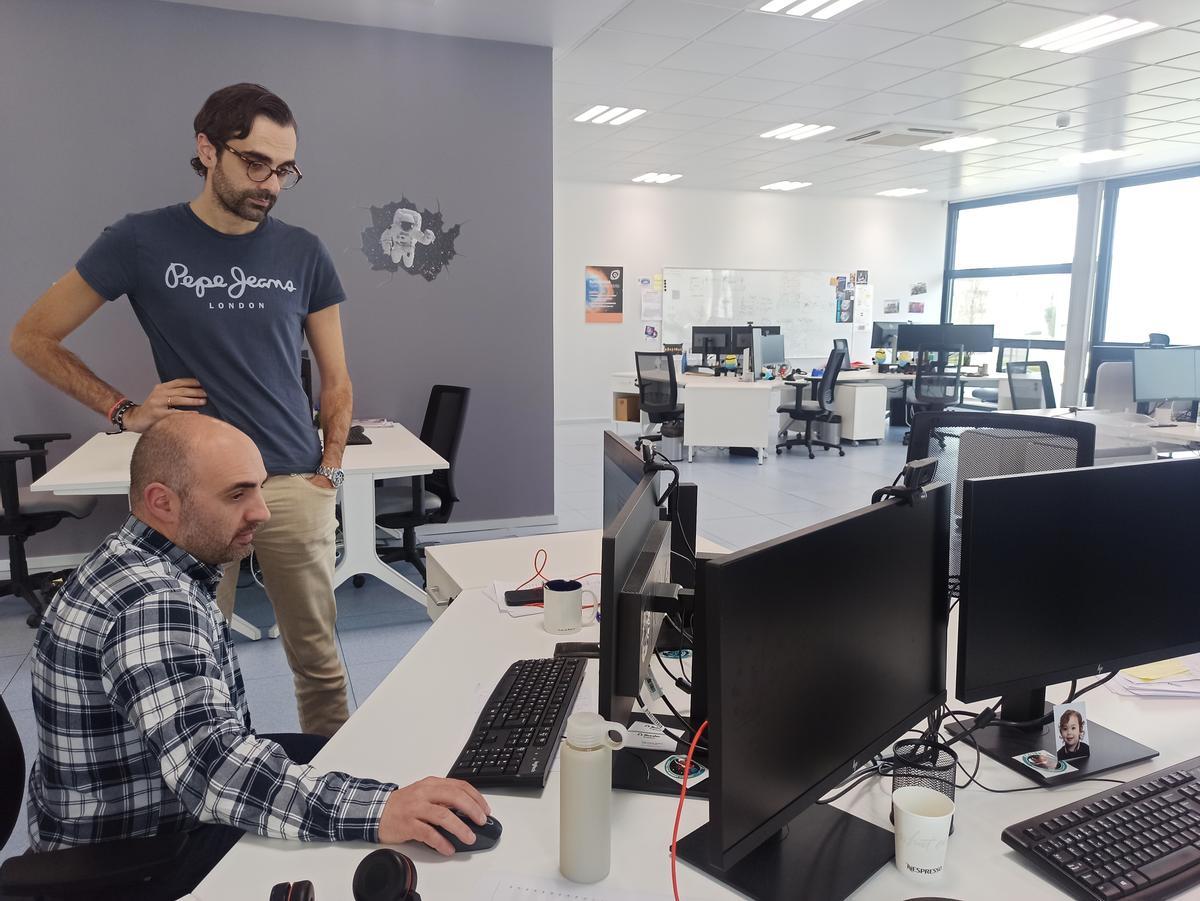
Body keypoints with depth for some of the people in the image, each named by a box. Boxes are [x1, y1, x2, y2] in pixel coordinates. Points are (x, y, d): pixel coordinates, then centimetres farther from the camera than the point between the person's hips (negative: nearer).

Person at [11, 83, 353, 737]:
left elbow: (335, 380, 11)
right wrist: (124, 411, -3)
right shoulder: (143, 241, -1)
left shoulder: (303, 254, 5)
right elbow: (31, 338, 7)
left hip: (294, 486, 1)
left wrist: (328, 473, 2)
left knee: (318, 659, 7)